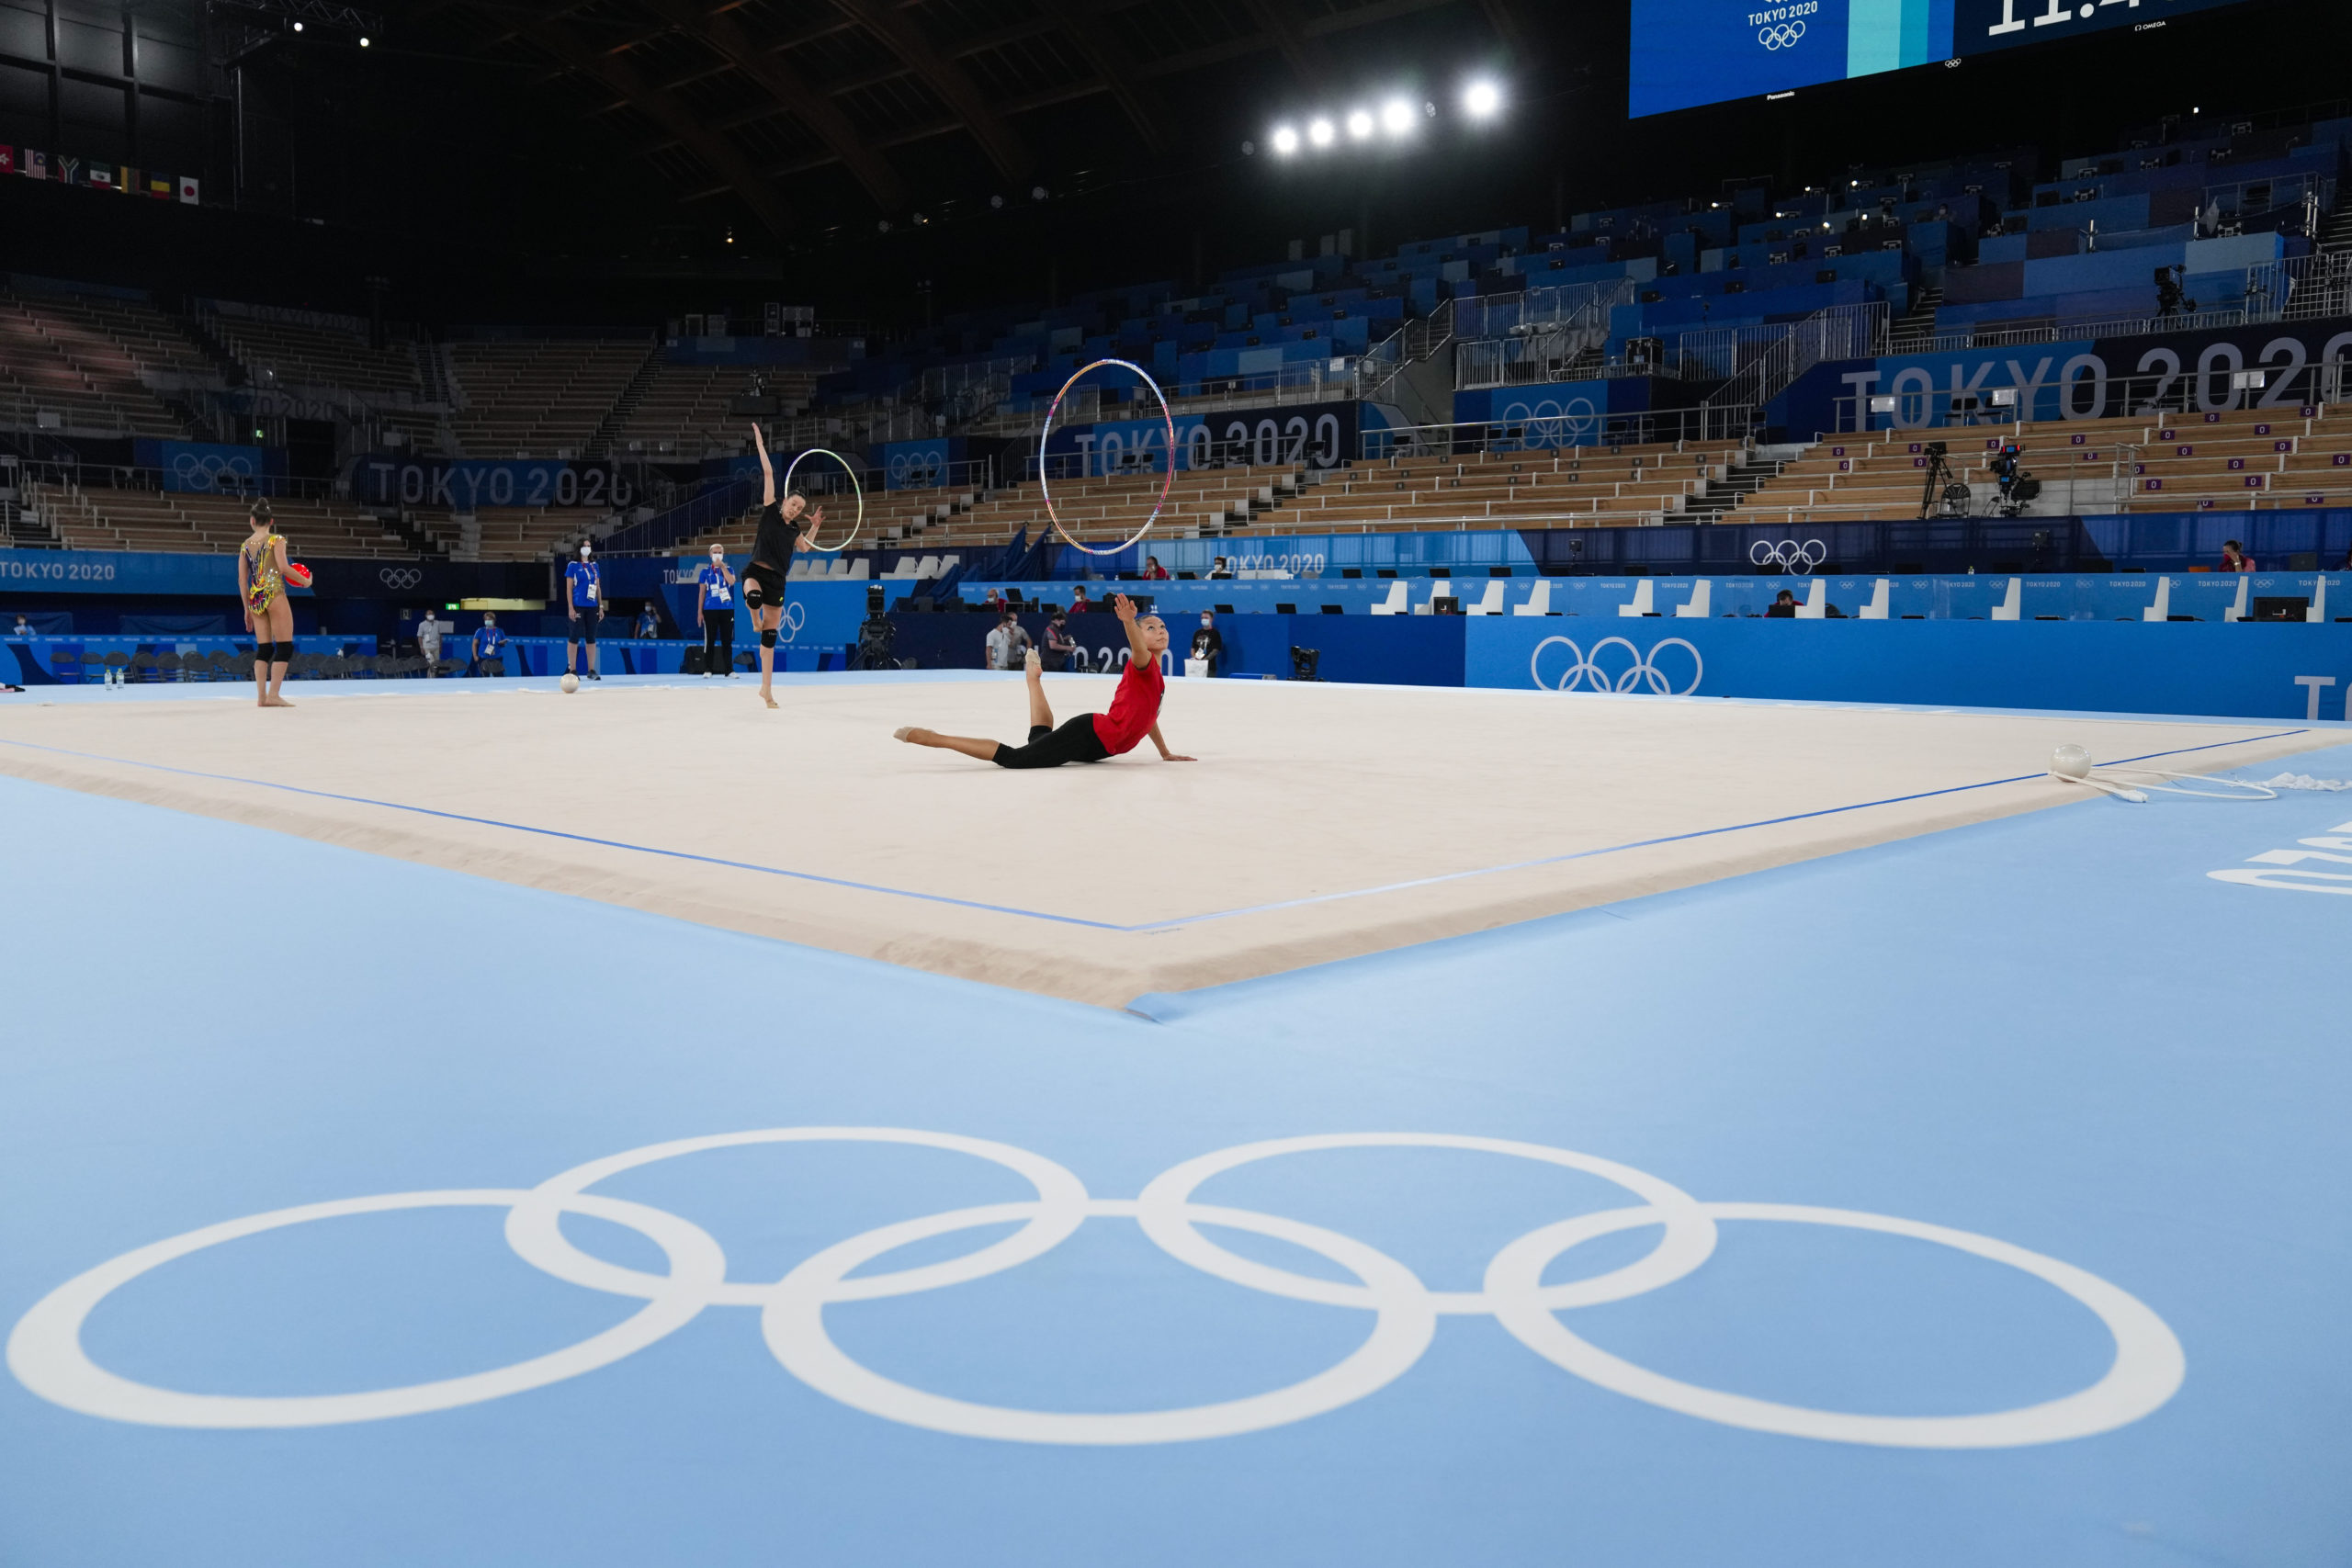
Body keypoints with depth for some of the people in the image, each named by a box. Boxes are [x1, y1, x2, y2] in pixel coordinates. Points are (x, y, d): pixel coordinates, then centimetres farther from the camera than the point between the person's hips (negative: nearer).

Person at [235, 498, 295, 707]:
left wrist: (247, 609, 18)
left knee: (263, 649, 9)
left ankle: (261, 696, 3)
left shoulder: (245, 545, 13)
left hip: (255, 598, 6)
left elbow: (242, 580, 12)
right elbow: (283, 568, -14)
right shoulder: (276, 539, -2)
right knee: (285, 647, -2)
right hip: (274, 594, -6)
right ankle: (273, 695, -10)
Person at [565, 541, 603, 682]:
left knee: (591, 638, 5)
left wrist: (601, 606, 11)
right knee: (575, 638, -3)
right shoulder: (573, 565, -1)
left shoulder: (594, 565, 13)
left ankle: (591, 670, 9)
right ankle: (572, 670, 1)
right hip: (578, 606, -5)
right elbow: (569, 588, -4)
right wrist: (571, 607, -11)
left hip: (592, 607, 5)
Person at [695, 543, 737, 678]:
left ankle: (729, 670, 3)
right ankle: (708, 670, 5)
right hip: (710, 610, -1)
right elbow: (701, 593, 8)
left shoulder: (728, 570, 10)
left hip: (727, 610, 1)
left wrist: (722, 566, -11)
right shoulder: (705, 572, 8)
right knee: (709, 641, 0)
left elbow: (731, 581, -12)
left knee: (727, 641, 1)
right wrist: (699, 612, 2)